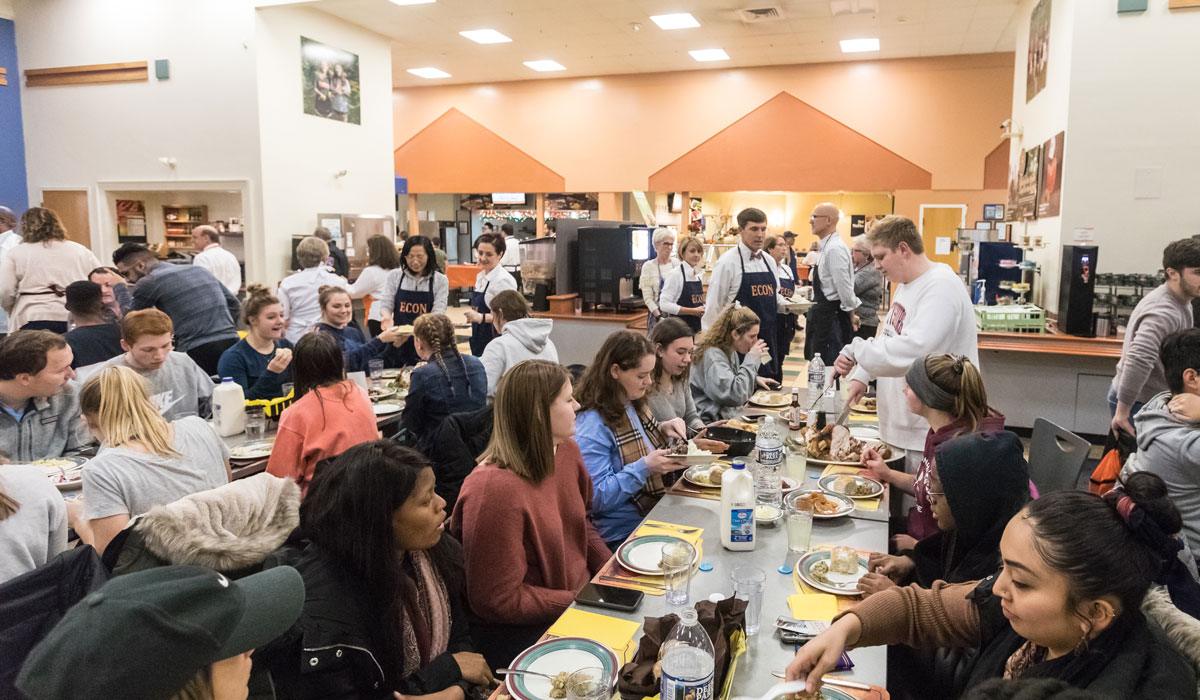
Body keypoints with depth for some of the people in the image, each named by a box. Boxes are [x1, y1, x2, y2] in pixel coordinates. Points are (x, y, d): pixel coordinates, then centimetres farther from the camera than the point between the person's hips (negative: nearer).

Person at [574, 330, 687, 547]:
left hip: (653, 516, 8)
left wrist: (662, 430, 5)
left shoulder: (632, 405, 9)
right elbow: (596, 498, -19)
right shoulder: (591, 425, -18)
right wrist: (645, 466, -27)